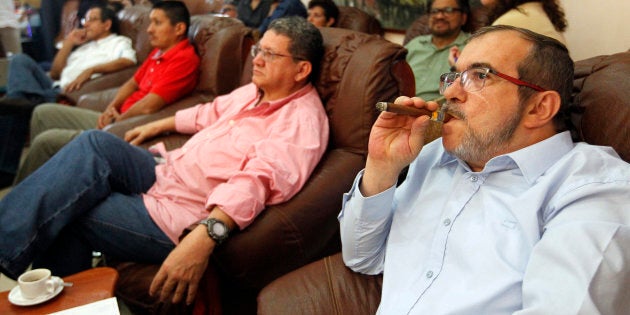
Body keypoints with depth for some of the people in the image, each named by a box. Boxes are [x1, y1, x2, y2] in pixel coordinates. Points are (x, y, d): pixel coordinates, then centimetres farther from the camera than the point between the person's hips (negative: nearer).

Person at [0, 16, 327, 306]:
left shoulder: (302, 119, -18)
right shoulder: (254, 91, 11)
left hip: (179, 216, -8)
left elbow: (258, 180, -35)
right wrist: (158, 126, 32)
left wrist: (205, 237, -48)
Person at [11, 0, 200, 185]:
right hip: (116, 119, 11)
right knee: (43, 112, 15)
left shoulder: (184, 59, -18)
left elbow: (148, 107, -23)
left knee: (46, 141, -13)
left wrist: (117, 120, -7)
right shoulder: (158, 53, 13)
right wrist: (111, 108, 3)